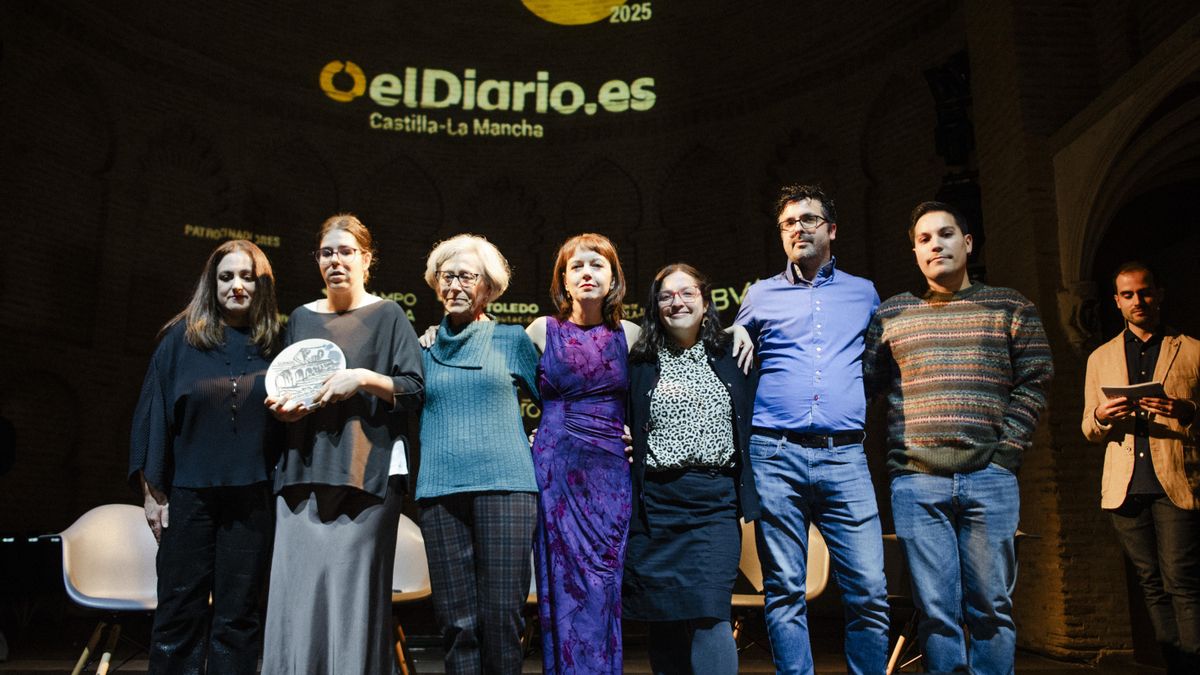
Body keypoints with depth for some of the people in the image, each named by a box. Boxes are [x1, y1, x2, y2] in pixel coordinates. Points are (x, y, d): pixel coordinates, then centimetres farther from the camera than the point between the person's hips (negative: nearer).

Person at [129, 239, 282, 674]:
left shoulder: (274, 344, 7)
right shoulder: (182, 338, 4)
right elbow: (154, 411, 3)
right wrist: (151, 488, -1)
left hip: (252, 498, 1)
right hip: (189, 493, 0)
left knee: (238, 617, 7)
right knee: (180, 614, 4)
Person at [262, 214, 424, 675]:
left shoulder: (387, 316, 4)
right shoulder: (301, 318, 16)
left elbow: (415, 391, -2)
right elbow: (282, 388, 22)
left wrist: (364, 378, -16)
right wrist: (280, 407, 1)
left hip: (367, 471, -4)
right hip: (305, 471, 4)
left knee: (355, 589, -4)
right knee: (298, 590, 0)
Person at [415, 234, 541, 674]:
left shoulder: (512, 340, 11)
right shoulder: (426, 349, 17)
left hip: (504, 484, -2)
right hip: (440, 488, 2)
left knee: (501, 616, -5)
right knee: (457, 621, 1)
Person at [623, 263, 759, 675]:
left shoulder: (730, 357, 10)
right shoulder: (639, 363, 7)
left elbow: (753, 422, 11)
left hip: (717, 501, 0)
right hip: (657, 505, 1)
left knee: (709, 615, -10)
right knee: (663, 621, 6)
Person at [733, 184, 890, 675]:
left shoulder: (864, 293, 16)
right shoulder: (761, 295, 14)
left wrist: (859, 401, 13)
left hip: (845, 456, 1)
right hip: (776, 455, 0)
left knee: (869, 592, -5)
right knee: (784, 592, 1)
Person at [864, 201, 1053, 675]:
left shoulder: (1009, 307, 10)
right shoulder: (891, 313, 12)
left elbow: (1033, 383, 5)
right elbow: (865, 381, 11)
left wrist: (1006, 450, -4)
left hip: (989, 479, 0)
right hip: (915, 481, 1)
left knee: (990, 606, 5)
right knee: (936, 610, 3)